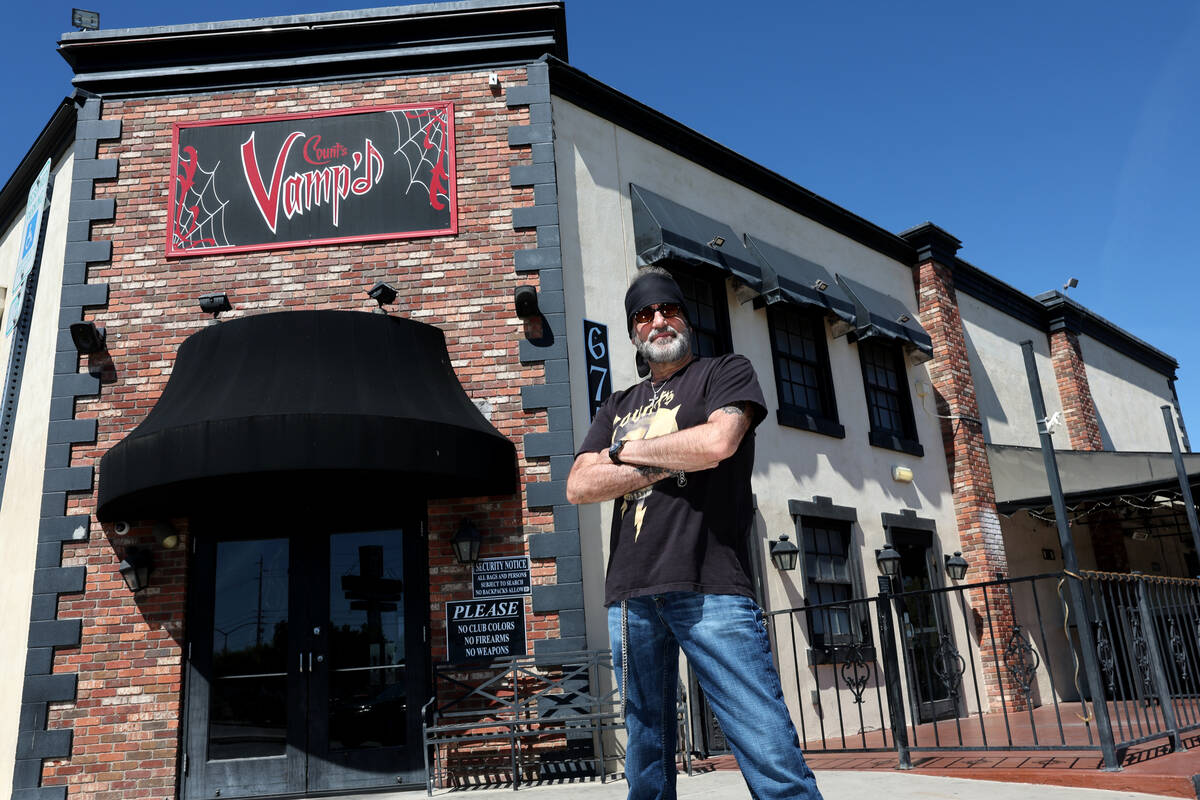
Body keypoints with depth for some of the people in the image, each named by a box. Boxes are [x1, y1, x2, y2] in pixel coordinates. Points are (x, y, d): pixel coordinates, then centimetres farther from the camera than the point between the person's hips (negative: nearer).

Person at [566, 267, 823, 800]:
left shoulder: (726, 373, 12)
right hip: (630, 595, 5)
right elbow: (578, 487, 9)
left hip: (710, 589, -4)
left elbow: (716, 442, -10)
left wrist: (626, 450, 3)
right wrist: (667, 463, -3)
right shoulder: (617, 407, 23)